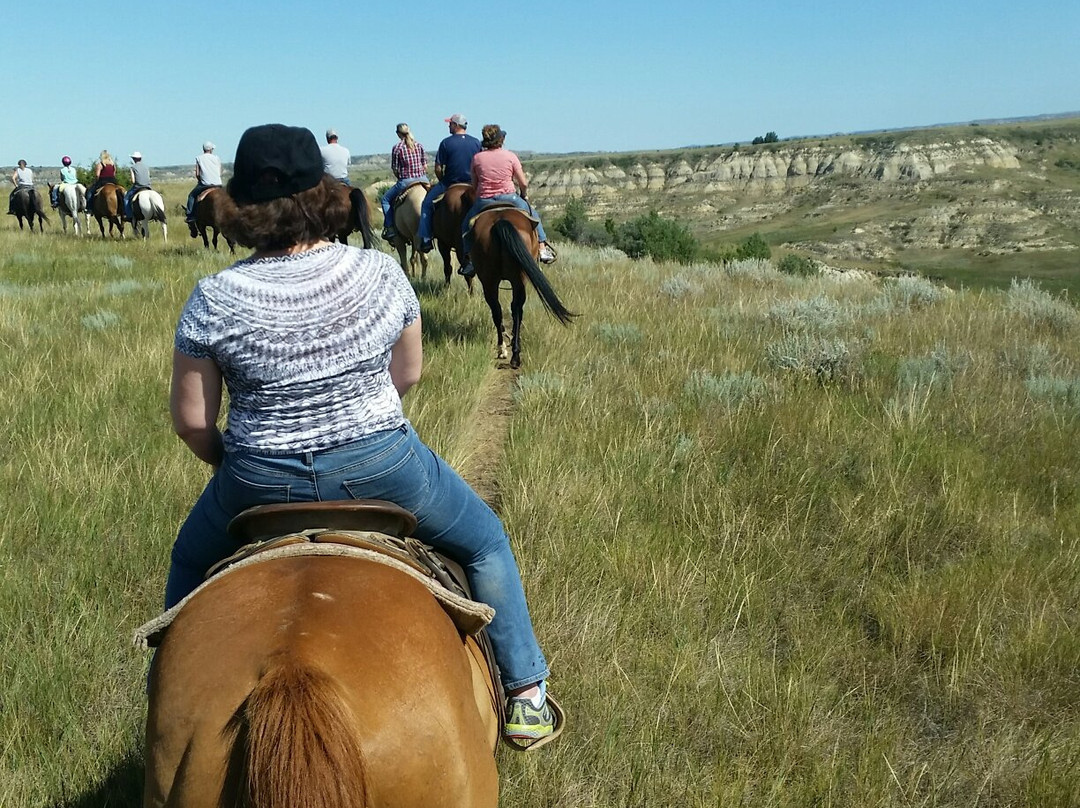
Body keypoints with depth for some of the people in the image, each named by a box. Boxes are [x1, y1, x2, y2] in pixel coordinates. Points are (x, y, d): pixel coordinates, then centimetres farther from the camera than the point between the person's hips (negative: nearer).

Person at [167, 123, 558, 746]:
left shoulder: (213, 301, -13)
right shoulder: (381, 272, -10)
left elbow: (191, 419, -6)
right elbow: (409, 375, 2)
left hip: (262, 482, 1)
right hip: (384, 465, 0)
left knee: (191, 566, 32)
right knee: (486, 543, 24)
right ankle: (527, 697, 29)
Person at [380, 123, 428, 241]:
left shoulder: (397, 147, -6)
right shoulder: (419, 145, 7)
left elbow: (395, 169, -4)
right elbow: (425, 165, 7)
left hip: (405, 181, -4)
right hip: (423, 179, 4)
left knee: (386, 199, 14)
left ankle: (390, 228, 5)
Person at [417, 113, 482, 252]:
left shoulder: (446, 142, -9)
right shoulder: (476, 143, 2)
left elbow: (438, 169, -8)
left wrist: (443, 182, 8)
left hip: (449, 184, -3)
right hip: (471, 185, 3)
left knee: (427, 203, 14)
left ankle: (426, 239, 8)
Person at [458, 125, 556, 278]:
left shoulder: (477, 158, 3)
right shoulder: (510, 156, 0)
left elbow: (474, 186, 8)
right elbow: (524, 184, 1)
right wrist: (523, 196, 21)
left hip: (483, 201, 1)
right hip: (509, 198, 0)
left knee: (466, 225, 24)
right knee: (533, 215, 24)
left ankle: (468, 261, 17)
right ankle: (543, 249, 19)